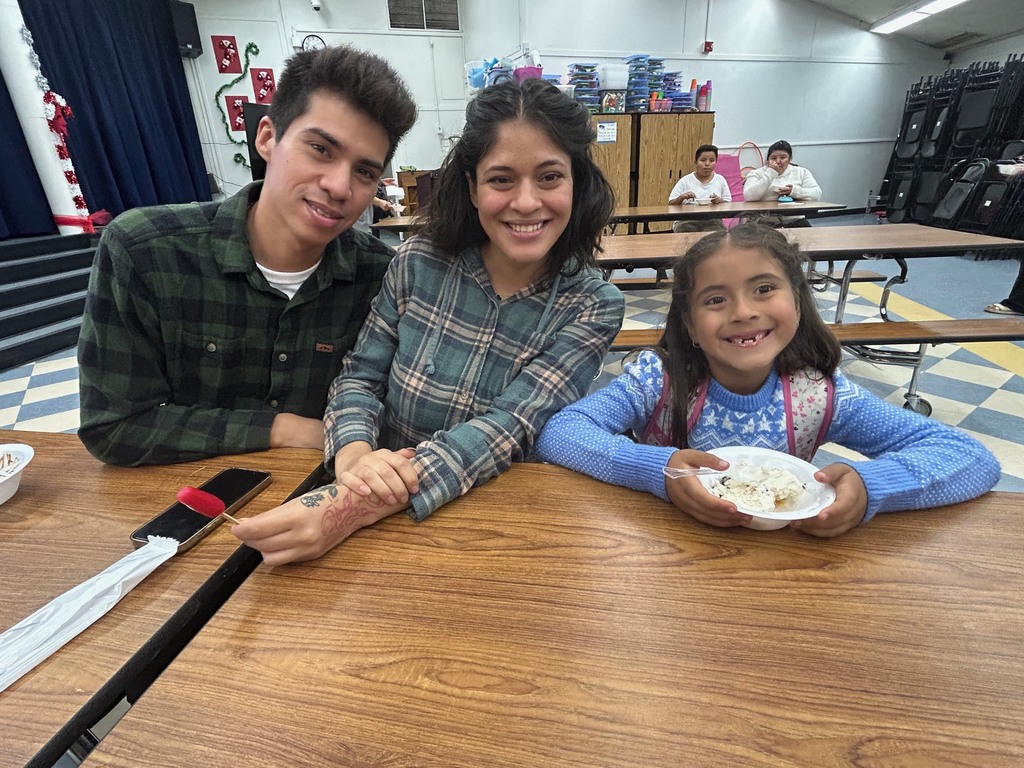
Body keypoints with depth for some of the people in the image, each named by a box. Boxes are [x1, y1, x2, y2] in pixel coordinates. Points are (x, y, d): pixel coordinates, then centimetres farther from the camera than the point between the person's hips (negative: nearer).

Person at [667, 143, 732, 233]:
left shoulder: (720, 180, 13)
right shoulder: (685, 181, 8)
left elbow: (728, 204, 13)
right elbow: (671, 204, 5)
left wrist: (720, 201, -9)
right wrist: (681, 197, -16)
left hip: (712, 220, 1)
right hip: (687, 221, -1)